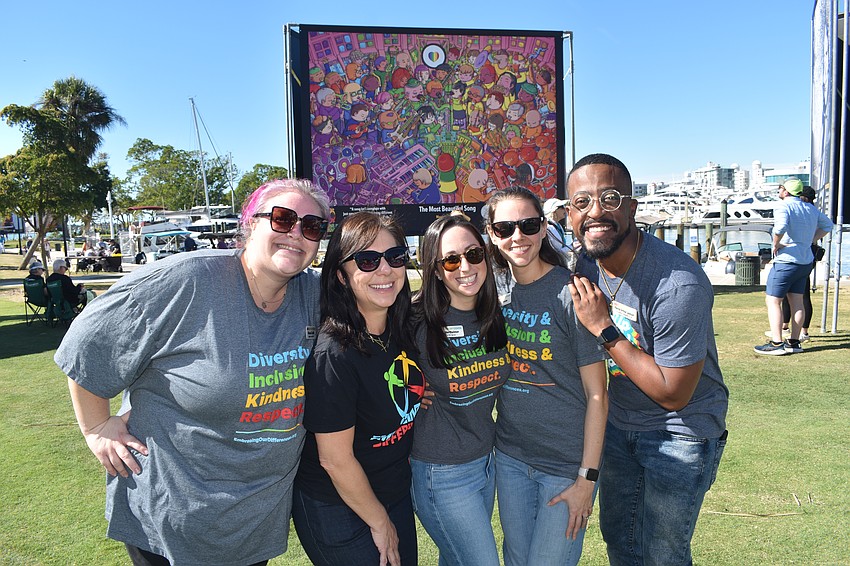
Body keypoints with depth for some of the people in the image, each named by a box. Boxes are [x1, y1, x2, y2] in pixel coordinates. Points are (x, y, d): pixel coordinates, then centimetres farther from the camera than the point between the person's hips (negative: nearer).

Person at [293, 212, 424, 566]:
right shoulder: (334, 354, -28)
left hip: (397, 493, 7)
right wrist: (380, 523, -10)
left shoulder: (403, 331, -6)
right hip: (337, 511, -7)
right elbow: (335, 459, -21)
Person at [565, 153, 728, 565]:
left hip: (681, 430, -6)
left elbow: (672, 394, -25)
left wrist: (604, 329, -27)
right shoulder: (584, 263, -10)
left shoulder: (678, 284, -32)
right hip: (618, 421, 7)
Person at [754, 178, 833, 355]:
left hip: (786, 261, -8)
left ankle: (776, 343, -7)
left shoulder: (785, 207, -13)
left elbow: (780, 227, -33)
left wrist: (776, 244, -18)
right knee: (796, 301, 12)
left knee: (772, 300, -3)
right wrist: (811, 240, 19)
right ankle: (794, 342, 17)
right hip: (806, 261, 8)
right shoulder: (811, 209, 13)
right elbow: (827, 225, 27)